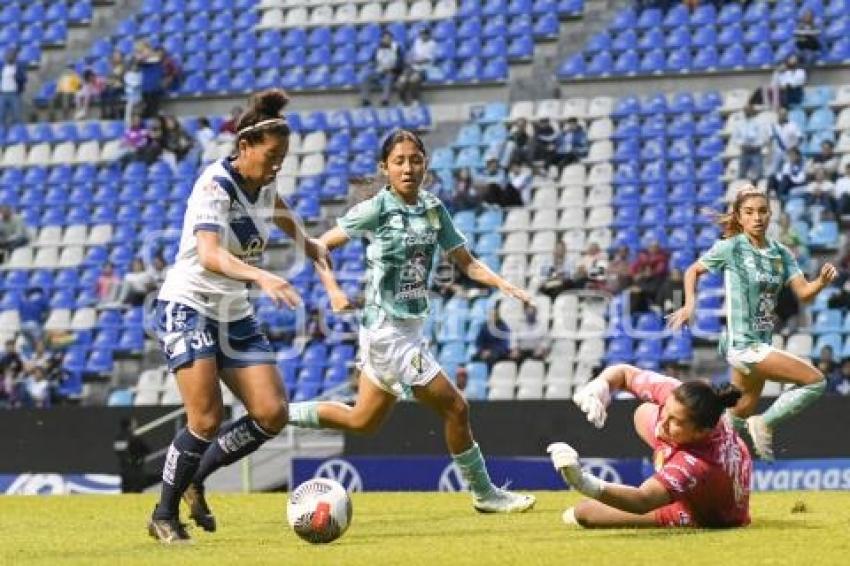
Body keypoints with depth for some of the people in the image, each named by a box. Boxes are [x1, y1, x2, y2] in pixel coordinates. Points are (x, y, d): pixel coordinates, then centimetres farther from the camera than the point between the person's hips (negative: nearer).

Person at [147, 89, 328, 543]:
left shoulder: (263, 185, 3)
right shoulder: (215, 186, -21)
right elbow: (209, 256, -38)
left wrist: (307, 243, 41)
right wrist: (261, 277, -51)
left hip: (235, 314, 8)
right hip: (188, 306, -8)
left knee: (272, 414, -5)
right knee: (207, 421, -17)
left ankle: (195, 479, 15)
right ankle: (164, 516, 2)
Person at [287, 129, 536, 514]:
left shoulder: (433, 209, 6)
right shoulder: (377, 209, -12)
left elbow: (465, 262, 9)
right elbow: (320, 246, -7)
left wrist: (502, 284, -7)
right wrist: (333, 291, -22)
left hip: (409, 328, 8)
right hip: (388, 332, -8)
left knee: (362, 421, 18)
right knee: (455, 408, -6)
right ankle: (483, 492, 9)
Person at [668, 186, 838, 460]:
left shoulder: (781, 253, 7)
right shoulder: (731, 247, -8)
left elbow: (803, 293, -2)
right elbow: (693, 271, 6)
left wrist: (822, 280, -22)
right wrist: (690, 304, -8)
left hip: (762, 343, 7)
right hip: (743, 344, -7)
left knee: (741, 416, 16)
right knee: (815, 381, -15)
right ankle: (765, 424, -3)